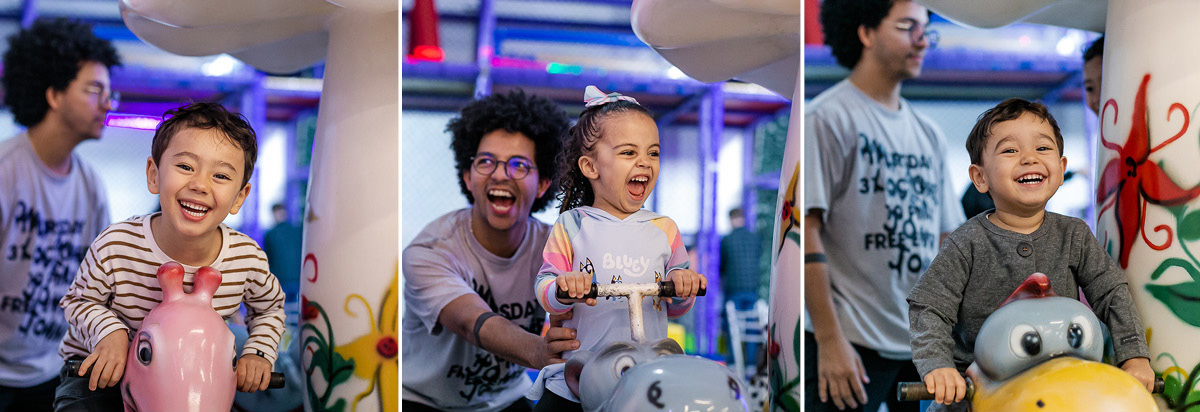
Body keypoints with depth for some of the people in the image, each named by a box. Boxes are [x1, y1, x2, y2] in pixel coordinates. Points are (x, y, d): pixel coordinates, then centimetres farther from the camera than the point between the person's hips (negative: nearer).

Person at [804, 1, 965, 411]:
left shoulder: (928, 133, 15)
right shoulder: (827, 118, -6)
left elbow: (946, 244, 17)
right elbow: (807, 232, -13)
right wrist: (829, 339, -17)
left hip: (925, 346, 7)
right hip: (852, 344, -7)